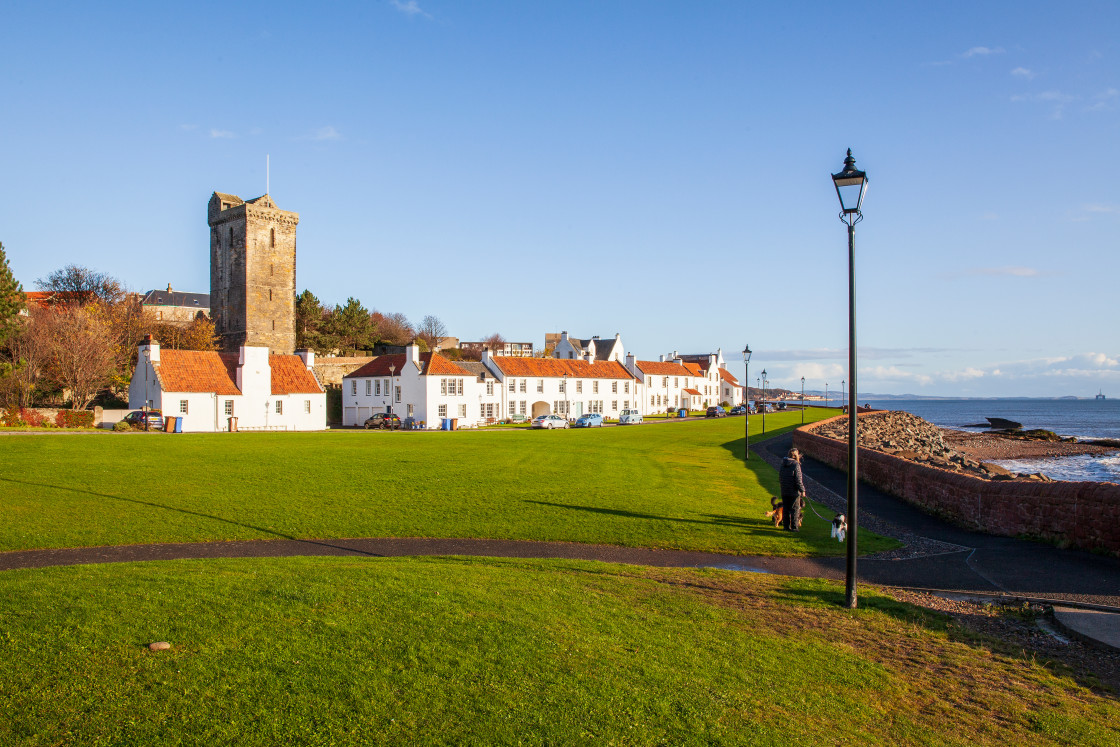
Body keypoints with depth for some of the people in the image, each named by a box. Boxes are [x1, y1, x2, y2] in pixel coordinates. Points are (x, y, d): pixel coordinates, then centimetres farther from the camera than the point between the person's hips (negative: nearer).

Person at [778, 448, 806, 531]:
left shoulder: (783, 465, 7)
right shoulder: (796, 465, -15)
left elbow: (780, 478, 15)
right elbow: (798, 480, -17)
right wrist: (802, 490, -9)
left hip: (784, 491, 6)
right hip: (794, 492, -6)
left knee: (785, 509, 13)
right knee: (795, 509, 3)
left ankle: (786, 525, 19)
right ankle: (794, 527, 6)